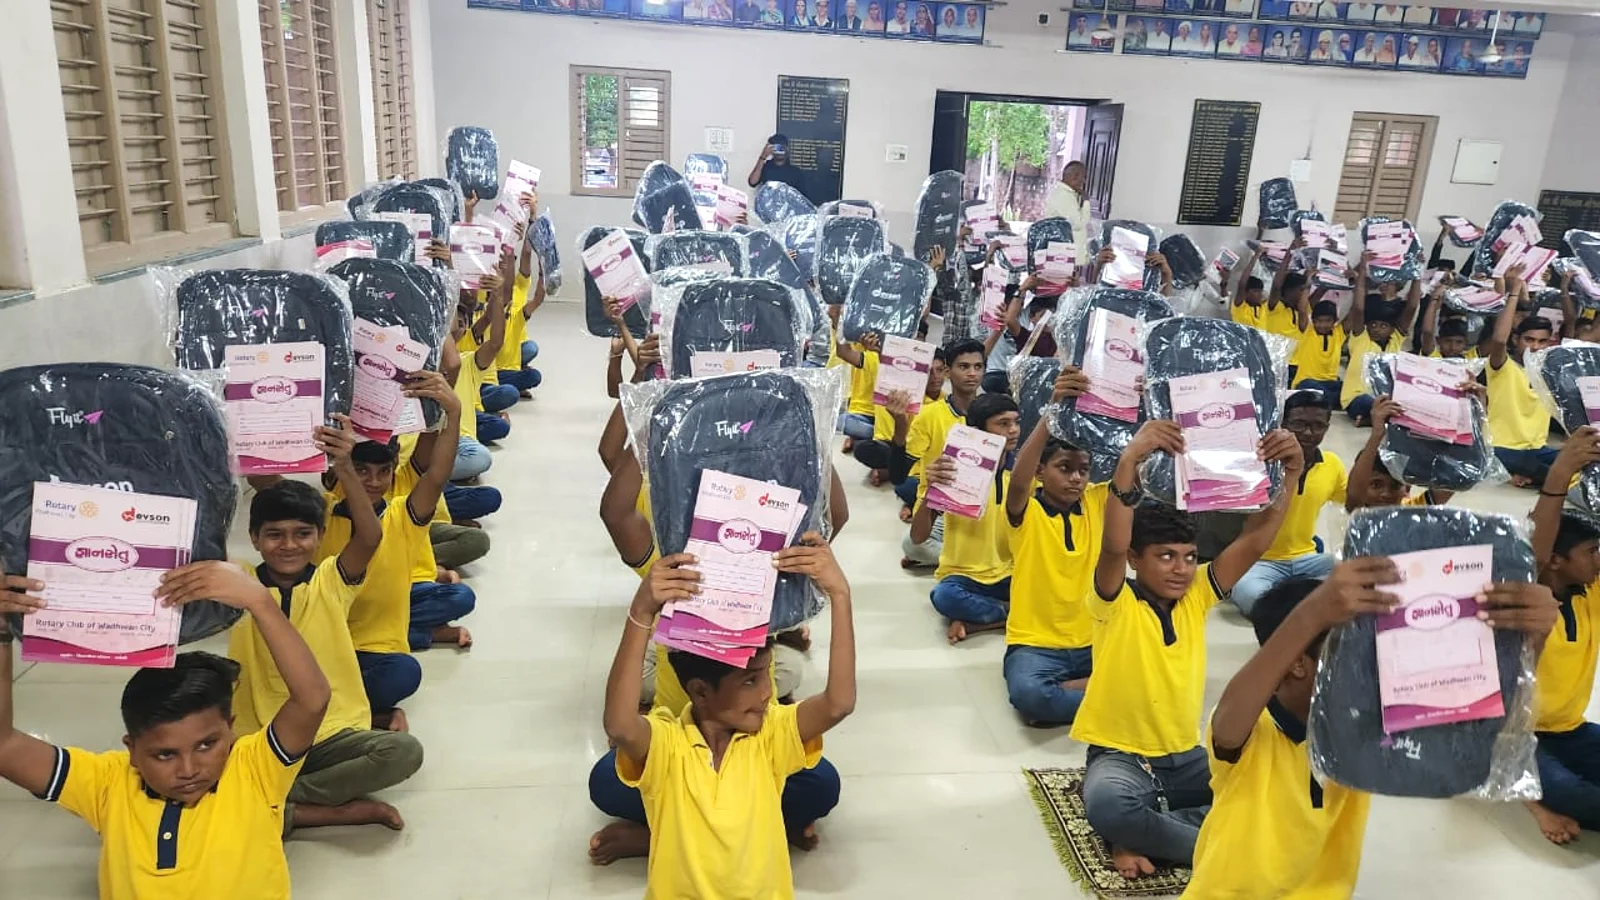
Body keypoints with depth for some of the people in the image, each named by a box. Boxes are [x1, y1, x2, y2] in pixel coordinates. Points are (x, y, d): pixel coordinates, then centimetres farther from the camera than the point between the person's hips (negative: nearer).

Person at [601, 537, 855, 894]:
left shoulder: (771, 732, -4)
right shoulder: (663, 742, -11)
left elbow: (839, 703, -21)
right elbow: (619, 726, -33)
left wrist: (839, 594, -26)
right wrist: (641, 613, -41)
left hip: (765, 892, 1)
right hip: (679, 892, -1)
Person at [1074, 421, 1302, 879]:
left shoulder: (1195, 595, 1)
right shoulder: (1115, 604, -13)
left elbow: (1252, 544, -9)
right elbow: (1113, 546, -34)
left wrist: (1289, 474, -23)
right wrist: (1129, 461, -48)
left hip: (1188, 756, 6)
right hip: (1119, 756, -6)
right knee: (1107, 806, -38)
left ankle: (1142, 833, -11)